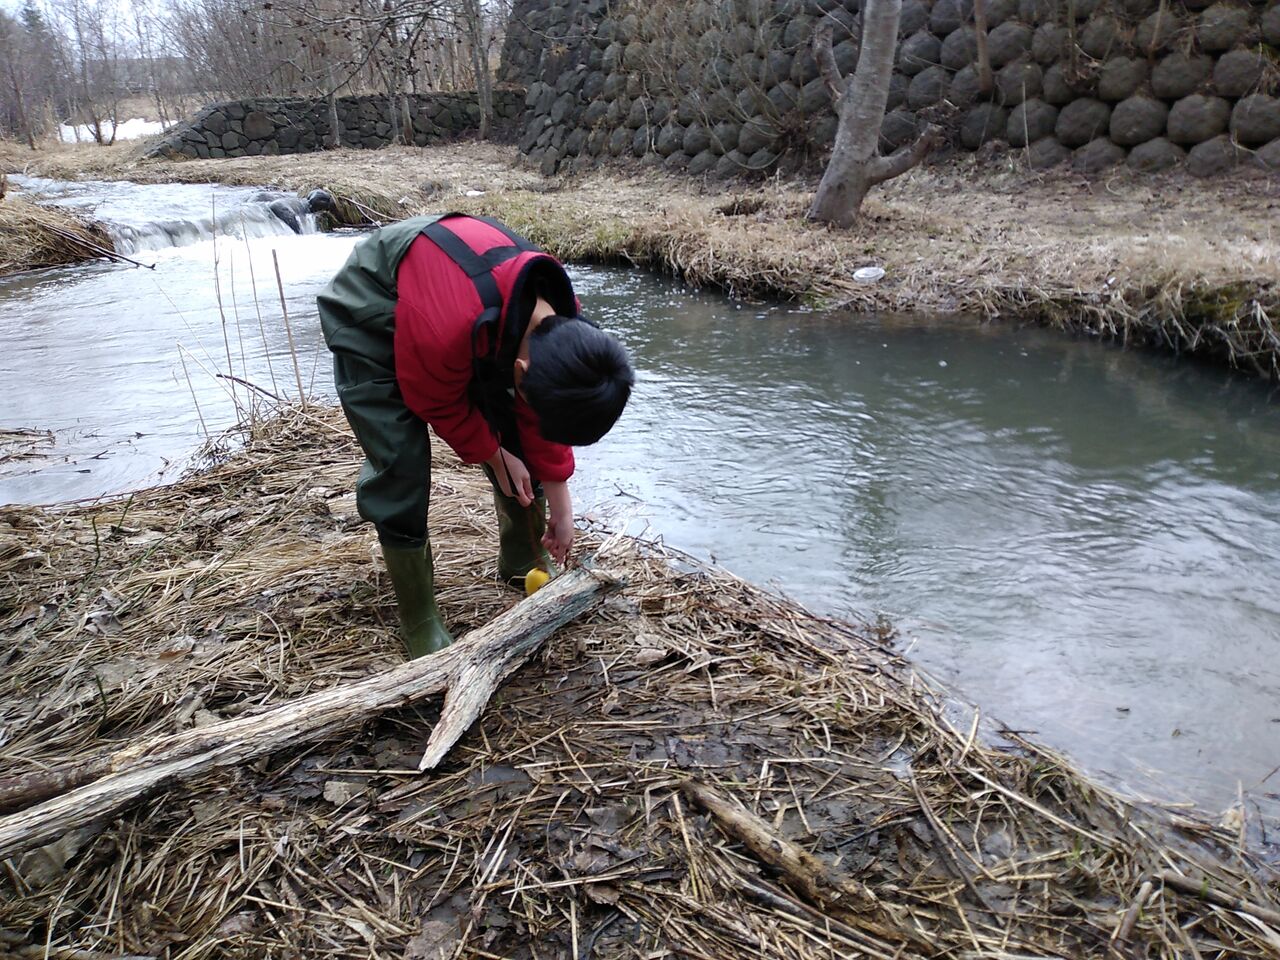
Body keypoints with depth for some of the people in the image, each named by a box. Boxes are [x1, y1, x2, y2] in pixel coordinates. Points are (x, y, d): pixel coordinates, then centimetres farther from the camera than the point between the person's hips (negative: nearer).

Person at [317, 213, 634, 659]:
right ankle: (419, 623, 2)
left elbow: (541, 413, -8)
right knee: (400, 470, -13)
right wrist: (494, 455, -9)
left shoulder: (562, 326, -24)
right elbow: (439, 404, -22)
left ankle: (524, 565, 25)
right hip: (369, 315, -5)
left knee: (518, 446, 3)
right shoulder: (442, 329, -45)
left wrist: (560, 508, -2)